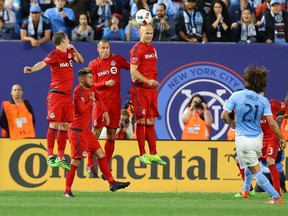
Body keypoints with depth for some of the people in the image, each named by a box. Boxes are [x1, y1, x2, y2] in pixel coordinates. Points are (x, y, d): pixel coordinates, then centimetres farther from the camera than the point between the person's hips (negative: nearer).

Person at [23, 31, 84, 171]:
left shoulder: (69, 53, 13)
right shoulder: (54, 55, -10)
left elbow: (81, 61, 25)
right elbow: (43, 63, -25)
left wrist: (74, 50, 7)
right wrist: (31, 69, -45)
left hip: (68, 95, 7)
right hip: (56, 94, -7)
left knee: (64, 126, 7)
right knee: (54, 124, -9)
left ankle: (61, 158, 12)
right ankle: (50, 156, -7)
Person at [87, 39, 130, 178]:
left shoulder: (116, 59, 9)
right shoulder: (93, 64, 4)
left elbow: (130, 67, 15)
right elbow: (91, 84, 0)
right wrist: (105, 84, -16)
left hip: (115, 101, 3)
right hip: (100, 101, -3)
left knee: (111, 135, 5)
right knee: (96, 132, -7)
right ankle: (90, 165, 0)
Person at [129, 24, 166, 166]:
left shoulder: (152, 49, 15)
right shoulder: (137, 49, -8)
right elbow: (133, 70, -15)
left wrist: (154, 82, 15)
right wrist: (147, 81, -24)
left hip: (152, 89, 7)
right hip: (140, 89, -7)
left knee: (151, 121, 8)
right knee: (141, 120, -5)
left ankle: (153, 154, 10)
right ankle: (142, 154, -2)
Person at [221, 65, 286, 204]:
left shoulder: (236, 96, -10)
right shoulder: (263, 100, -5)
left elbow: (224, 116, -8)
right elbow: (272, 123, -10)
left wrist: (232, 124, 13)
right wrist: (281, 138, 0)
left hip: (243, 139, -4)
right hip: (258, 138, 4)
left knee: (256, 171, 1)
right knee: (250, 163, 33)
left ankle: (276, 197, -6)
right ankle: (246, 190, 47)